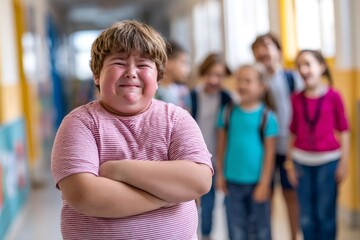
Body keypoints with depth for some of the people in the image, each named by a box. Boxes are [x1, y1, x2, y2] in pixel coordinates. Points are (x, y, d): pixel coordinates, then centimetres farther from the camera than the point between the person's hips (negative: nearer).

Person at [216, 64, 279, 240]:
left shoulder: (266, 116, -9)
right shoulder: (228, 112, -1)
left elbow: (270, 152, -7)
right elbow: (222, 145, 6)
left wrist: (264, 182, -9)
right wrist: (220, 173, 5)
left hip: (256, 181, -2)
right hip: (233, 180, 2)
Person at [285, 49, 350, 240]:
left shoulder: (333, 96, -6)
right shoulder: (297, 99, 3)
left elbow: (344, 130, -2)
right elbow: (294, 133, 8)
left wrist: (344, 162, -4)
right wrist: (289, 162, 6)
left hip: (328, 160, -3)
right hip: (302, 161, 3)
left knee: (325, 215, 3)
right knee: (306, 217, 8)